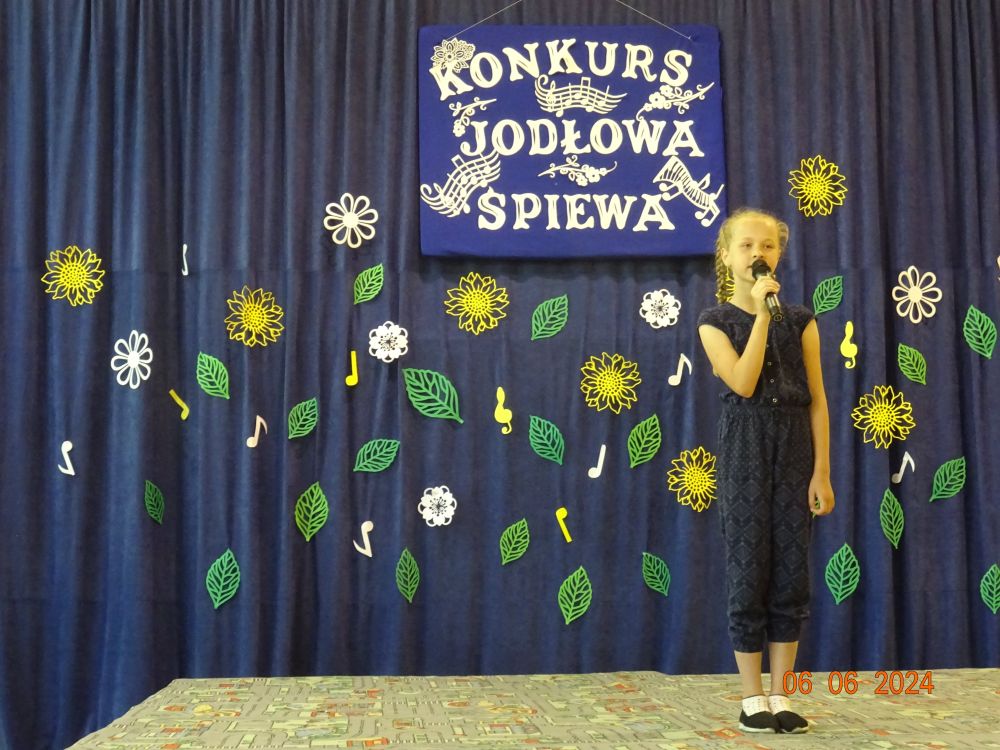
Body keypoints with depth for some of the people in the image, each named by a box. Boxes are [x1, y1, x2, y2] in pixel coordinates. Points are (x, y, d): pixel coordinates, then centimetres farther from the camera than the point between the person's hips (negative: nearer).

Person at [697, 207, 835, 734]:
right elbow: (743, 383, -15)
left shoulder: (800, 320, 7)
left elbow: (817, 399, 4)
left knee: (791, 573, 4)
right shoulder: (715, 321, 0)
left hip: (795, 449, 3)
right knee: (748, 572, 0)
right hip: (744, 451, -2)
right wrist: (761, 314, -14)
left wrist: (822, 471, -3)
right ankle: (752, 698, 10)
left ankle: (780, 696, 14)